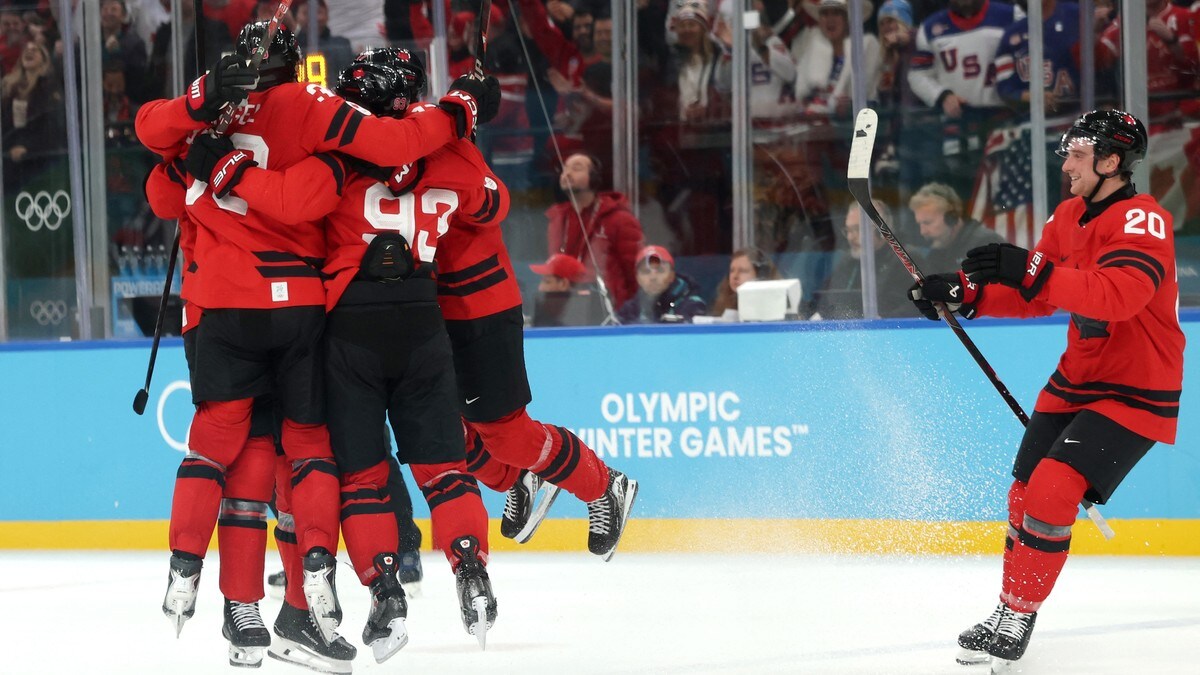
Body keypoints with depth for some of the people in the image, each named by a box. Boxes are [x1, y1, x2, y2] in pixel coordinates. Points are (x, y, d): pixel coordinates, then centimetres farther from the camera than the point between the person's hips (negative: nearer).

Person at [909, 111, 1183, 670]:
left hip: (1135, 392, -8)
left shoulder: (1143, 221, -21)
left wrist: (1032, 271, -44)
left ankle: (1018, 615, -7)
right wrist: (965, 292, -2)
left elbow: (1117, 296, -38)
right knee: (1026, 492, 9)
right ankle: (1009, 613, 26)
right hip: (1075, 381, 8)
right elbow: (1033, 298, 12)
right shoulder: (1068, 217, 6)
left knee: (1053, 489, -20)